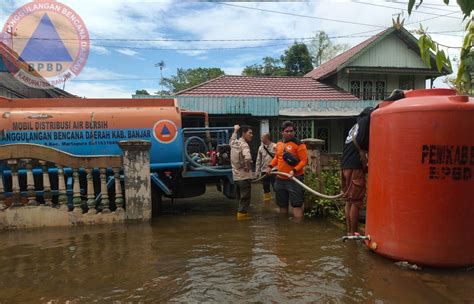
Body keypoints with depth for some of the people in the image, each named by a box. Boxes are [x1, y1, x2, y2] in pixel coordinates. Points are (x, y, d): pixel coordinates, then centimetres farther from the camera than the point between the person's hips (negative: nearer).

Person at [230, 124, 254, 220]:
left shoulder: (234, 142, 5)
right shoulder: (244, 145, -19)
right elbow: (247, 158, -38)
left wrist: (235, 130, 46)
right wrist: (247, 166, -20)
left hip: (236, 176, 8)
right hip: (244, 176, -8)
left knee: (240, 197, 20)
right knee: (245, 197, 4)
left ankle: (241, 211, 30)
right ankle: (242, 213, 10)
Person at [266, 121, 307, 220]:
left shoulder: (298, 144, -11)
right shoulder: (279, 144, 9)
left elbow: (304, 160, -15)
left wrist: (294, 170, -26)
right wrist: (270, 166, 9)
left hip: (294, 179, -7)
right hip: (280, 179, 7)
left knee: (296, 204, -7)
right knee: (282, 204, 18)